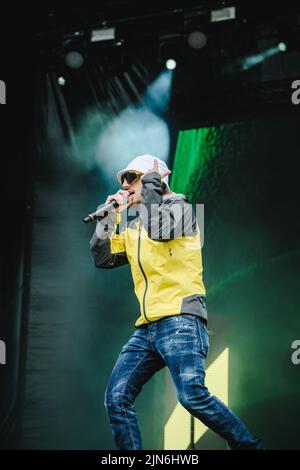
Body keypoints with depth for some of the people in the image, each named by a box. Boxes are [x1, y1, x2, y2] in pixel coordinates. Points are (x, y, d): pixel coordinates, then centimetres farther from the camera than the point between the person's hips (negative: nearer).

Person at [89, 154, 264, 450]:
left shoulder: (179, 207, 3)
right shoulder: (131, 230, 24)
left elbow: (158, 230, -18)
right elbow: (101, 257, 16)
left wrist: (150, 184, -6)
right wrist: (111, 215, 10)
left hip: (180, 320, -7)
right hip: (146, 328, 8)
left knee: (193, 396, -23)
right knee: (116, 400, -5)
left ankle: (249, 445, -9)